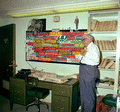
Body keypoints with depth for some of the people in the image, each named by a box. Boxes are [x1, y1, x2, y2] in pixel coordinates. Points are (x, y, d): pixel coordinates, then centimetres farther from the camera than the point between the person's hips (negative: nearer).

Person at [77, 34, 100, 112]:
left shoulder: (93, 47, -9)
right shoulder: (87, 48, 20)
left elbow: (97, 59, -22)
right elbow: (81, 59, 26)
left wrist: (87, 54, -19)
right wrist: (81, 55, 5)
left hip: (90, 70, -10)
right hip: (84, 71, 10)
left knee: (89, 92, -3)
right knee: (83, 91, 16)